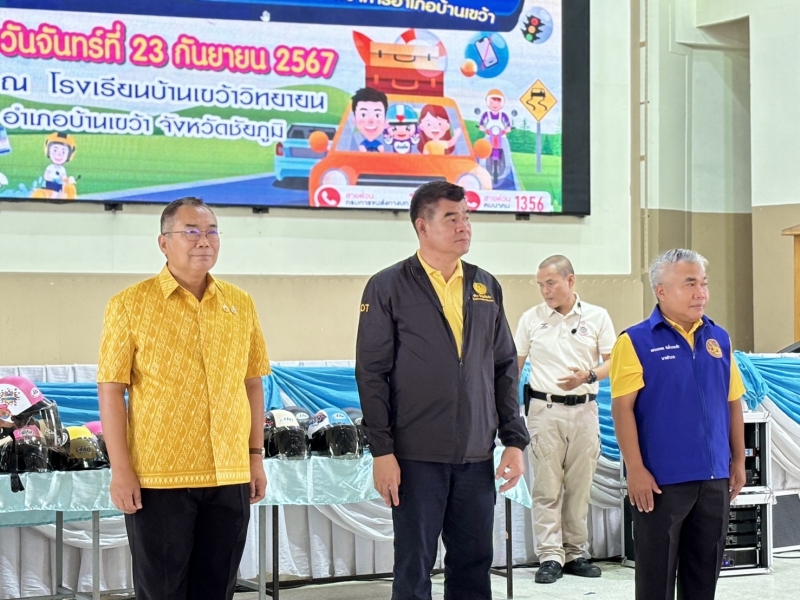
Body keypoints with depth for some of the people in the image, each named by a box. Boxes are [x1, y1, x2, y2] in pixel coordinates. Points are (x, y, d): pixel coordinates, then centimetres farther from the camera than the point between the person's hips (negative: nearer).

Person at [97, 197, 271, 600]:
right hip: (158, 479, -3)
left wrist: (256, 456, 10)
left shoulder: (241, 305, 8)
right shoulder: (130, 305, -3)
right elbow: (111, 390, -5)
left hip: (230, 477, 4)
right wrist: (120, 469, -10)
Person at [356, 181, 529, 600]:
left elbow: (505, 369, 13)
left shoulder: (486, 288, 11)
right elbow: (371, 374, -5)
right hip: (417, 457, -4)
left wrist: (514, 440, 6)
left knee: (473, 566, 8)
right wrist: (382, 451, -11)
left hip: (477, 457, 4)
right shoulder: (388, 288, -2)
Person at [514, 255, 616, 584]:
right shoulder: (531, 319, 6)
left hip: (584, 409, 1)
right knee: (547, 488, -4)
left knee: (580, 486, 4)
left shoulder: (597, 317, 5)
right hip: (545, 409, 0)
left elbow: (613, 361, 5)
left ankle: (575, 553, 13)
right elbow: (514, 365, 10)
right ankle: (550, 557, -2)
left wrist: (588, 376, -14)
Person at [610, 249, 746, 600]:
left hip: (715, 479, 5)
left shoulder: (718, 339, 8)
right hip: (660, 480, -5)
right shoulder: (636, 342, -8)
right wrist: (635, 470, -15)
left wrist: (738, 460, 12)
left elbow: (733, 402, 14)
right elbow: (622, 408, -11)